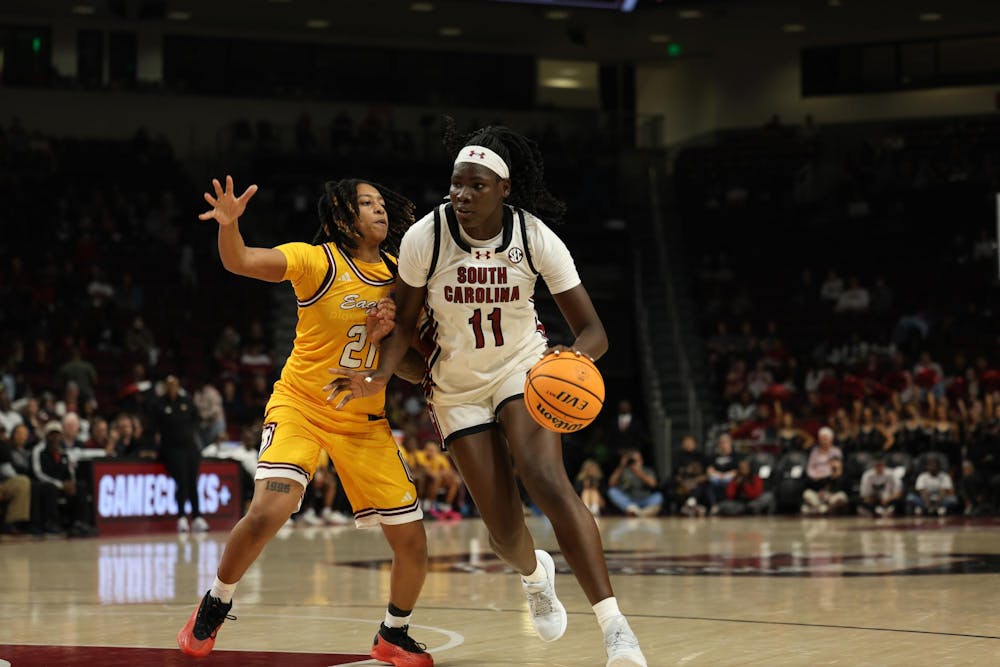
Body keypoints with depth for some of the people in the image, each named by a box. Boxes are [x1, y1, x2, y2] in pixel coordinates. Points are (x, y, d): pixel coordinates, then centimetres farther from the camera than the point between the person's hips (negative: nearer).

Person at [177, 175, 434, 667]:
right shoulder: (318, 261, -11)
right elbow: (241, 262, -27)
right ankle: (213, 608, -2)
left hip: (364, 421, 5)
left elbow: (416, 371, 7)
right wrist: (229, 225, -48)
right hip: (301, 405, -5)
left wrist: (388, 336, -14)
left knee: (412, 542, 0)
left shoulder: (398, 280, 4)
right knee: (270, 508, -28)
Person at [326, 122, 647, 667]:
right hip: (457, 385, 1)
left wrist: (574, 355, -41)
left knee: (546, 480, -28)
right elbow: (404, 321, -5)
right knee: (503, 528, -1)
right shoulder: (425, 237, -20)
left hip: (522, 367, -1)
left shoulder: (535, 237, -20)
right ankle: (534, 574, 40)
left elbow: (593, 330, -18)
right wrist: (380, 376, -23)